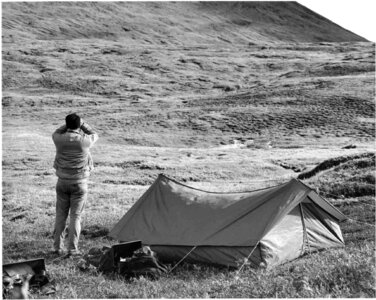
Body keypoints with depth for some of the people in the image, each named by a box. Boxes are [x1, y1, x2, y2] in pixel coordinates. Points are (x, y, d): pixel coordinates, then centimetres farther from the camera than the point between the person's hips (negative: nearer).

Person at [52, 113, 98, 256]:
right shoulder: (84, 141, -14)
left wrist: (68, 125, 10)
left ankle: (58, 247, 18)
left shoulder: (60, 139, -9)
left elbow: (56, 133, 18)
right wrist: (82, 124, 13)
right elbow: (94, 135, 10)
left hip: (62, 182, 2)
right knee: (75, 216, 3)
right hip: (79, 183, -2)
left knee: (61, 214, 13)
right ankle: (73, 249, 3)